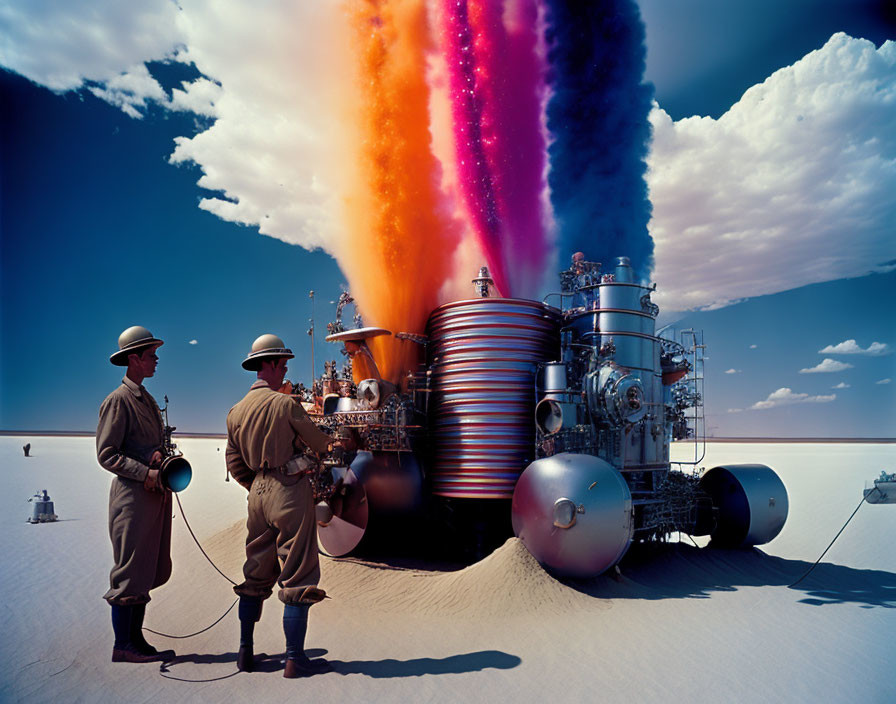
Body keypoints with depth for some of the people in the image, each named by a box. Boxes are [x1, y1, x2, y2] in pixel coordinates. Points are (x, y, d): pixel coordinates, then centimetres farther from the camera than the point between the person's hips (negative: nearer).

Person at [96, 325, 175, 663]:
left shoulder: (148, 400, 18)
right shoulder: (118, 401, -8)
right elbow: (106, 454, -13)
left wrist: (160, 452, -9)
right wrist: (146, 473, -21)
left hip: (156, 494, 9)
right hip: (132, 494, -9)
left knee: (148, 569, 12)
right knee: (130, 569, -2)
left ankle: (136, 639, 22)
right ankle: (122, 645, 8)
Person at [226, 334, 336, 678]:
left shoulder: (236, 411, 7)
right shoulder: (285, 404, -14)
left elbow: (234, 462, 12)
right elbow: (317, 441, -2)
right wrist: (330, 444, 20)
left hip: (258, 493, 7)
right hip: (291, 490, -7)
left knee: (256, 574, 18)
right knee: (297, 575, 0)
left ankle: (245, 651, 25)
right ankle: (295, 659, 5)